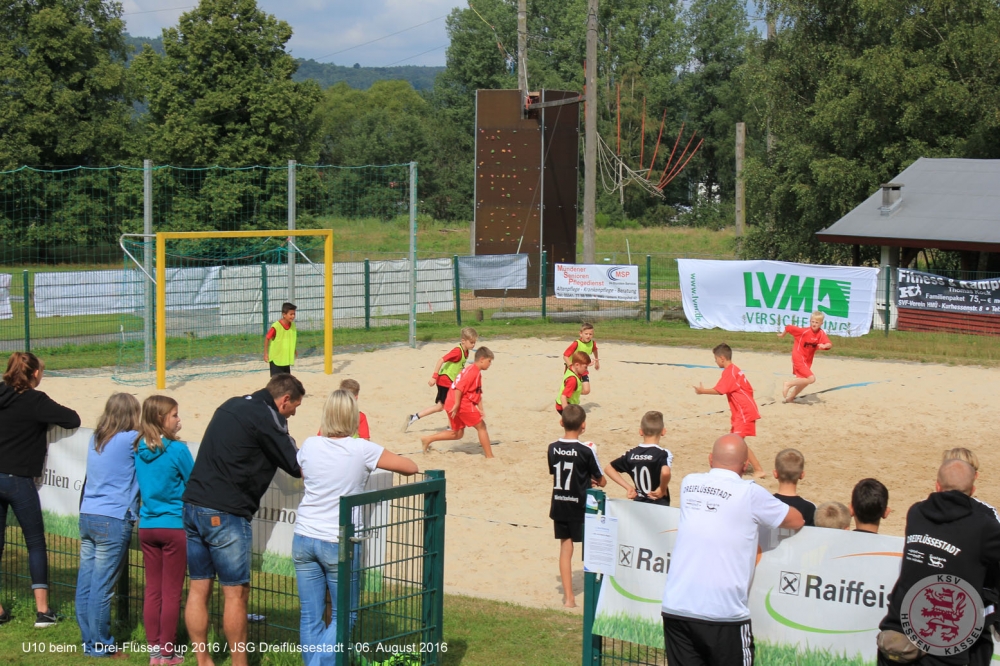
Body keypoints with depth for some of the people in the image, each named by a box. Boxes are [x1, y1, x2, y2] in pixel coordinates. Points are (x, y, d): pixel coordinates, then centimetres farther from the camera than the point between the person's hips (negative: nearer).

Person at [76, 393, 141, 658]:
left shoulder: (95, 439, 10)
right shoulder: (130, 440, -10)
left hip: (87, 517, 7)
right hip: (113, 521, -7)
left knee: (85, 584, 10)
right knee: (102, 588, -1)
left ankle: (89, 641, 19)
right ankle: (100, 645, 6)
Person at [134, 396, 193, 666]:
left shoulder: (139, 449, 3)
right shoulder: (177, 450, -14)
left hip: (147, 526, 5)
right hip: (174, 526, -5)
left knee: (152, 590, 10)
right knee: (171, 592, 2)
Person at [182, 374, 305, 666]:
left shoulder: (231, 406, 17)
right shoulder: (266, 417, -8)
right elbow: (297, 467, -7)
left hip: (193, 503, 8)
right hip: (225, 514, -8)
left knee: (198, 588, 10)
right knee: (236, 593, 1)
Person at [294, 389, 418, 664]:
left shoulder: (309, 446, 0)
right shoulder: (362, 450, -11)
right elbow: (411, 467, -2)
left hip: (304, 538, 4)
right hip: (338, 543, -4)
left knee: (310, 617, 9)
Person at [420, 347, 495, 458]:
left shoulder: (477, 373, 19)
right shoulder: (472, 371, -14)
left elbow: (478, 393, 19)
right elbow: (459, 387, -23)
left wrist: (480, 410, 10)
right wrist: (457, 404, -26)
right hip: (462, 404, -10)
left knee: (457, 434, 16)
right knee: (481, 426, -2)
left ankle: (428, 439, 13)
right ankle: (489, 456, 0)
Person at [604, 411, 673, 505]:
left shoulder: (631, 454, 3)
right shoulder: (663, 454, -13)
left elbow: (609, 468, 10)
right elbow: (665, 472, -34)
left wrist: (628, 487, 8)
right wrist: (662, 489, -16)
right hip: (658, 504, -5)